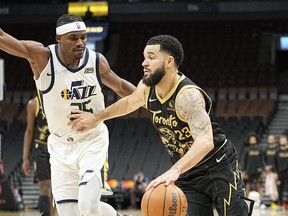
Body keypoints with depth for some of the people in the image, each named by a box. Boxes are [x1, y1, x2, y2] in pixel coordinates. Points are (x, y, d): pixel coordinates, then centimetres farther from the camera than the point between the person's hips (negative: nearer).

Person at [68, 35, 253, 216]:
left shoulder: (188, 95, -30)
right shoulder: (146, 88, -5)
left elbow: (205, 141, -45)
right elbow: (129, 102, 22)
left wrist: (174, 171, -57)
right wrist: (97, 118, 29)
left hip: (219, 166, -6)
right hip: (188, 175, 6)